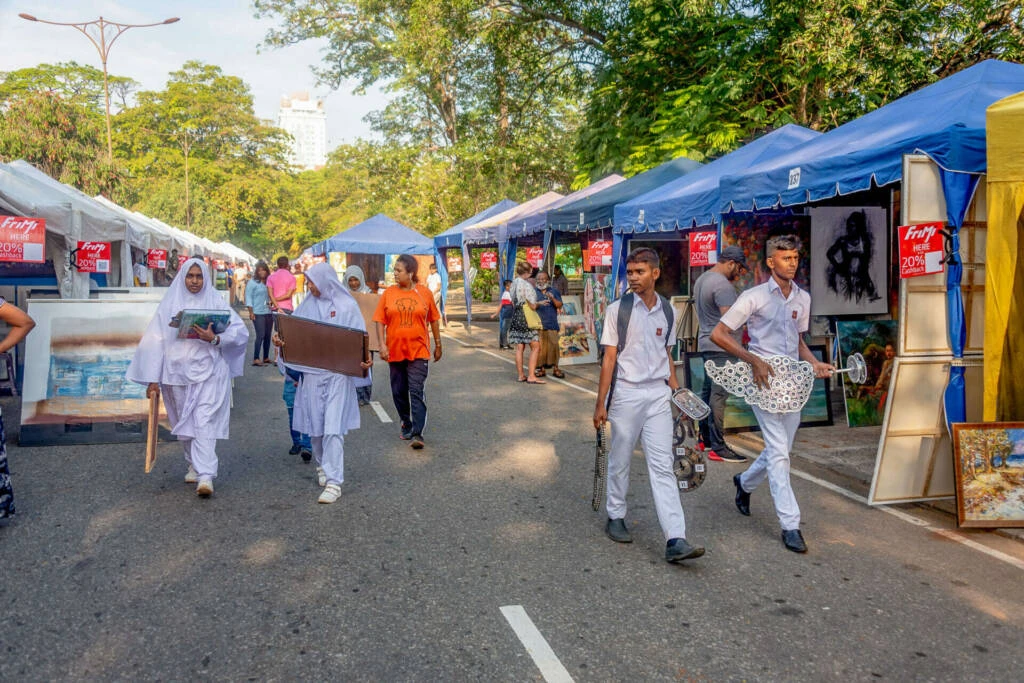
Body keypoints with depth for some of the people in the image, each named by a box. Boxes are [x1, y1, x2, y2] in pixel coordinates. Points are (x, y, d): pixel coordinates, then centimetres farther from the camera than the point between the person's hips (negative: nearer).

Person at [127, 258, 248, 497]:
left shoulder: (215, 302, 2)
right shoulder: (170, 304, 7)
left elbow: (241, 332, -5)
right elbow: (155, 340, 3)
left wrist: (215, 338, -22)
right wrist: (153, 379, -1)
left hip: (208, 372, -3)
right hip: (177, 373, 3)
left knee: (204, 422, -11)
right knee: (184, 423, 12)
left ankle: (206, 476, -14)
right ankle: (194, 465, 30)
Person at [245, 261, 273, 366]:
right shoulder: (252, 282, -1)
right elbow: (248, 297, -4)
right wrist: (251, 312, -10)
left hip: (269, 313, 5)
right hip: (258, 313, -5)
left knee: (268, 336, 7)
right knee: (260, 336, -12)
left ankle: (266, 358, 16)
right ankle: (256, 359, -9)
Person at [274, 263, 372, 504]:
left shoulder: (347, 306, -2)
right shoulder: (308, 306, 9)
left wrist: (365, 359, -22)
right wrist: (281, 340, -10)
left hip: (338, 373, -4)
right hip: (311, 372, 4)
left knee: (333, 428, -8)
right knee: (315, 425, 12)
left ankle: (334, 481, -6)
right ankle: (322, 466, 34)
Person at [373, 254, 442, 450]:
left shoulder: (424, 293, -1)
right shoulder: (388, 293, 1)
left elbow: (433, 320, 8)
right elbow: (380, 321, 2)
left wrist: (438, 345, 11)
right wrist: (382, 345, -8)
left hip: (418, 351, -3)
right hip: (395, 351, 3)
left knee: (416, 391, -9)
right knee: (399, 392, 12)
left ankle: (418, 433, -8)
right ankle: (406, 425, 31)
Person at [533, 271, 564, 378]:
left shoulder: (554, 291, 13)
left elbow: (559, 305, 5)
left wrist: (553, 299, -13)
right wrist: (539, 303, -20)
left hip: (552, 323, 0)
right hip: (538, 324, 0)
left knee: (553, 345, -5)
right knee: (540, 346, -2)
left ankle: (555, 368, 2)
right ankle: (541, 368, 6)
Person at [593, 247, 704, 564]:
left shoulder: (666, 311, 8)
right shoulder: (618, 309, -3)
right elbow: (609, 358, -3)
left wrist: (677, 392, 12)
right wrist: (601, 403, -5)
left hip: (658, 395, 2)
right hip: (626, 393, -2)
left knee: (662, 465, -2)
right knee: (620, 461, 9)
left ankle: (675, 540, -5)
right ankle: (615, 517, 31)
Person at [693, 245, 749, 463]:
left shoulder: (702, 279, 15)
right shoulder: (722, 285, -17)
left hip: (706, 344, 10)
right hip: (722, 347, -10)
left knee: (708, 391, 16)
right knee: (719, 395, -9)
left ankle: (705, 438, 25)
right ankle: (717, 448, -6)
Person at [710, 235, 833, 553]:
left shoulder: (803, 298, 11)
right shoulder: (754, 297, -8)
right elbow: (718, 333, -11)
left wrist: (814, 362, 4)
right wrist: (754, 360, -19)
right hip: (764, 382, -6)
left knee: (779, 449, 15)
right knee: (779, 452, -10)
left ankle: (744, 483, 43)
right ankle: (790, 525, -4)